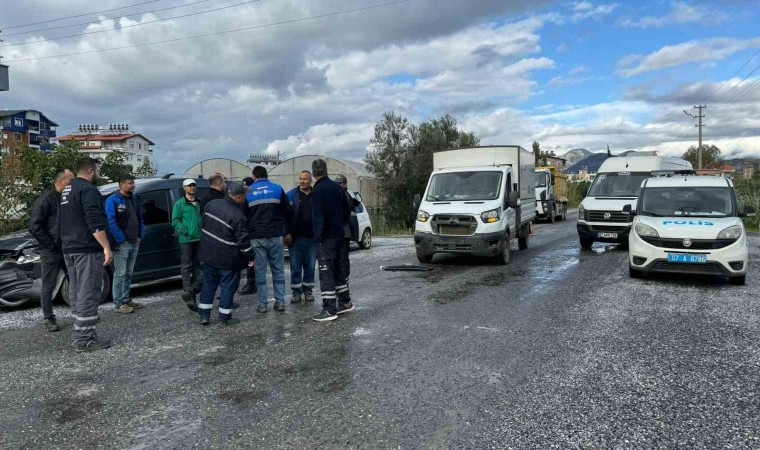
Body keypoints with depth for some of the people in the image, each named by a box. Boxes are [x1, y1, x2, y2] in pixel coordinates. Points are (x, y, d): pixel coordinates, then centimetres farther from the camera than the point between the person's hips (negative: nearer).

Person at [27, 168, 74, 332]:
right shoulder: (46, 199, -12)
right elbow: (34, 226, -16)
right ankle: (49, 319, 11)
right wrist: (50, 245, -16)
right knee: (48, 286, 3)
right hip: (51, 251, -7)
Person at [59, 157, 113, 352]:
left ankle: (80, 332, 21)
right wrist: (106, 248, -22)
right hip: (87, 250, -10)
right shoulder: (88, 189, -13)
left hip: (69, 249, 10)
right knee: (88, 294, -9)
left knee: (77, 293, 14)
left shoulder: (67, 190, 19)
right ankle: (85, 339, -9)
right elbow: (95, 223, -22)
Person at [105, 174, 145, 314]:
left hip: (134, 243, 8)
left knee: (128, 274, 13)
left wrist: (140, 236, 7)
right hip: (121, 244, -8)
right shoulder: (113, 200, -10)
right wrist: (121, 239, -18)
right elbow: (110, 221, -18)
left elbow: (140, 219, 19)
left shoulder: (133, 200, 15)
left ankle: (126, 300, 22)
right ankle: (118, 304, 0)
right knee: (120, 274, -5)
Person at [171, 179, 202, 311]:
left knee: (197, 264, 11)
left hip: (199, 239, 6)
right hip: (186, 240, -5)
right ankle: (187, 290, -6)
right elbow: (175, 221, -6)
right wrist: (185, 231, -17)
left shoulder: (199, 203, 15)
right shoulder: (179, 203, -1)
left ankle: (195, 287, 22)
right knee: (186, 266, -5)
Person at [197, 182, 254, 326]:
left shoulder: (211, 204, -1)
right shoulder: (238, 216, -21)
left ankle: (204, 315, 21)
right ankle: (224, 317, 14)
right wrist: (250, 256, -5)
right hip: (227, 259, -7)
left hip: (208, 253, 7)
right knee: (228, 286, 7)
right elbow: (243, 241, -18)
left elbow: (204, 223, 13)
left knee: (208, 284, 16)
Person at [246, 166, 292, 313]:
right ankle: (280, 302, 8)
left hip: (256, 237, 0)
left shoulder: (248, 192, 3)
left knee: (260, 270, 5)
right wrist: (287, 232, 13)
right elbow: (287, 212, 4)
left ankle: (262, 304, 6)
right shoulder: (277, 189, 3)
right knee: (278, 269, 8)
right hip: (275, 235, 0)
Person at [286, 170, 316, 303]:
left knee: (310, 266, 9)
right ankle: (296, 292, 14)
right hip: (295, 237, -1)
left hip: (311, 238, 1)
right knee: (295, 267, 4)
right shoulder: (291, 195, 1)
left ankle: (308, 290, 22)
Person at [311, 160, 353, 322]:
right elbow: (347, 211, 16)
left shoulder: (318, 190, -13)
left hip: (326, 238, -8)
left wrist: (318, 238, -15)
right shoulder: (336, 187, 9)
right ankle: (345, 302, 26)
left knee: (326, 273, -5)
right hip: (339, 235, 8)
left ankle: (330, 310, -4)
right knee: (340, 269, 17)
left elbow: (318, 217, -18)